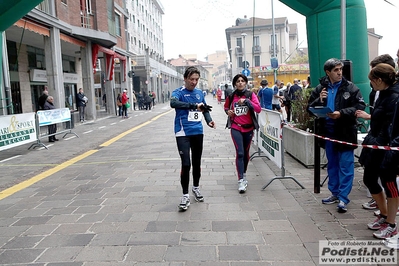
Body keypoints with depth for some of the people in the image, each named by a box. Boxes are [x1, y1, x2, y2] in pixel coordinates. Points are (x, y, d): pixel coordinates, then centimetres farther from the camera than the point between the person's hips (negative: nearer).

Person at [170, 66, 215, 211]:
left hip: (198, 132, 5)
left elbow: (205, 109, 19)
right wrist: (194, 105, -42)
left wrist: (209, 120, -1)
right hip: (183, 133, -5)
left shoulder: (199, 92, 7)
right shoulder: (178, 92, -9)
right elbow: (173, 103, -32)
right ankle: (185, 195, 6)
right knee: (186, 164, -9)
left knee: (197, 162, 16)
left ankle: (196, 187, 37)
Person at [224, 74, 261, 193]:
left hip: (248, 128, 1)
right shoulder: (231, 96, 1)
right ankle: (241, 181, -10)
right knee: (240, 153, -12)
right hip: (236, 128, -1)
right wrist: (228, 111, -2)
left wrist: (247, 101, -25)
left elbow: (258, 109, -15)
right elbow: (226, 107, 20)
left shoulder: (251, 95, -3)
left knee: (246, 153, 14)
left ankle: (244, 174, 37)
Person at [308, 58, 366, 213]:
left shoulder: (350, 88, -4)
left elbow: (360, 106, -10)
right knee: (332, 164, 15)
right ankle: (335, 193, 28)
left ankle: (343, 198, 8)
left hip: (345, 132, -4)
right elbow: (310, 108, 6)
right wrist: (319, 100, -14)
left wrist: (341, 113, -22)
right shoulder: (320, 89, 5)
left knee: (346, 165, 0)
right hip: (328, 131, 4)